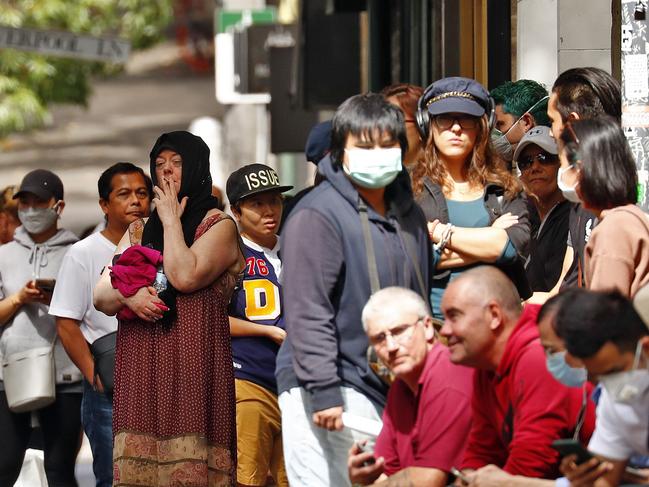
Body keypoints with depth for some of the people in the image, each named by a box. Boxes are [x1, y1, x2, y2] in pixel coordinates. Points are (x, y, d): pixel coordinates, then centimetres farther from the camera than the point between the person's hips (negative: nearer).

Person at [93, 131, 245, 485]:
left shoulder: (219, 226, 5)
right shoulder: (139, 231, 22)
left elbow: (185, 276, -13)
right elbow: (100, 297, 16)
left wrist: (171, 219, -1)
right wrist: (128, 296, -7)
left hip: (193, 363, -5)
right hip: (141, 365, 5)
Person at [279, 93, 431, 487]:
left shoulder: (409, 215, 16)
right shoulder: (317, 216, -9)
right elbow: (307, 312, -15)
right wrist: (324, 392, -21)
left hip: (394, 392, 8)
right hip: (338, 393, -7)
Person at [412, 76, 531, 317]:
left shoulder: (505, 188, 17)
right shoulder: (411, 186, 9)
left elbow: (517, 243, 0)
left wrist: (440, 232, -2)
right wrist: (489, 242, 0)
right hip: (431, 316, -2)